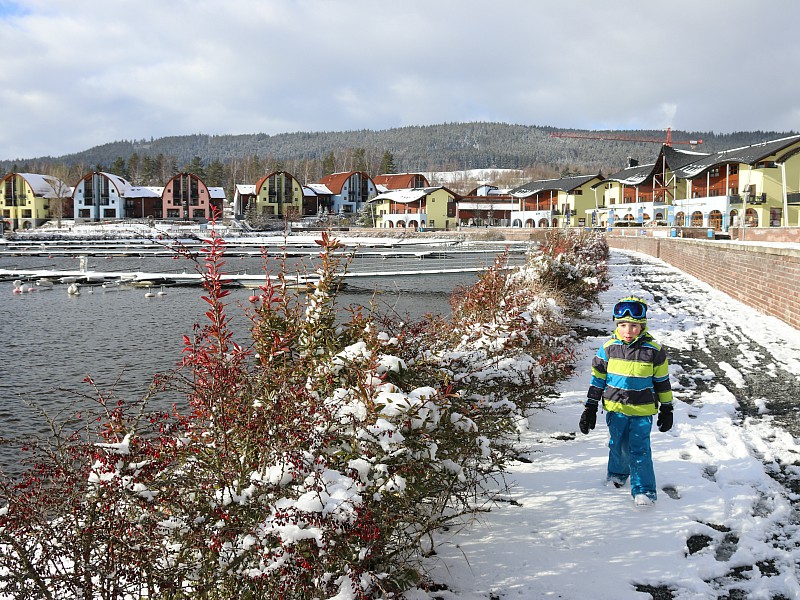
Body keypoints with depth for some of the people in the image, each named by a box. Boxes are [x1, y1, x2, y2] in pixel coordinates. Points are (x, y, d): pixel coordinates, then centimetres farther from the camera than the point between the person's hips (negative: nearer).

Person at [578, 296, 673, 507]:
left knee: (639, 449, -6)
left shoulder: (654, 350, -8)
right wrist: (590, 408, 3)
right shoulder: (609, 348, -4)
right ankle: (617, 473, 42)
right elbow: (597, 378, 3)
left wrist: (666, 409, 8)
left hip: (642, 410, -2)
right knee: (617, 445, 17)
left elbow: (662, 381, 3)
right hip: (615, 408, 3)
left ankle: (644, 489, 3)